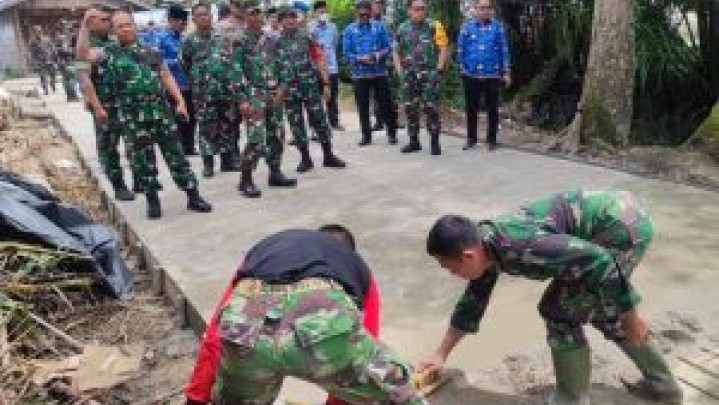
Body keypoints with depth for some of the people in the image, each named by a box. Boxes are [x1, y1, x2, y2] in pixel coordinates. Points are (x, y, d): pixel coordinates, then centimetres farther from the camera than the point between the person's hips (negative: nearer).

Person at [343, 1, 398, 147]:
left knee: (385, 104, 2)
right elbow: (346, 53, -2)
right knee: (363, 106, 6)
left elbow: (388, 48, 1)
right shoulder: (349, 30, 1)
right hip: (359, 74, 1)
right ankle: (366, 135, 16)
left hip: (379, 72, 0)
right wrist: (360, 59, -18)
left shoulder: (379, 27, 2)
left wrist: (377, 55, -18)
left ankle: (392, 133, 14)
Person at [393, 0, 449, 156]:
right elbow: (396, 51, 17)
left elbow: (444, 48, -5)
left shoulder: (434, 26, -2)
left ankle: (435, 142, 1)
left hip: (429, 74, -4)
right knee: (410, 108, 7)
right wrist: (399, 70, 6)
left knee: (431, 108, -7)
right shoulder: (402, 29, 10)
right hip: (409, 75, 4)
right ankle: (414, 141, 18)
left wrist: (438, 69, -11)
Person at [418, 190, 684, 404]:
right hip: (618, 213, 10)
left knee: (561, 312, -4)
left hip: (624, 227, -9)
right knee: (604, 309, 23)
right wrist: (441, 355, 23)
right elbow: (472, 302, 16)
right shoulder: (486, 247, 3)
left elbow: (598, 261, -28)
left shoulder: (517, 248, -28)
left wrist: (630, 317, -16)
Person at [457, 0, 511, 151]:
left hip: (492, 75, -1)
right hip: (471, 75, 1)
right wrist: (464, 67, 4)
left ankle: (491, 140, 16)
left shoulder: (498, 27, -1)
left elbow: (504, 50, 2)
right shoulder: (467, 26, 1)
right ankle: (471, 139, 19)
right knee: (471, 108, 8)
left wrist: (506, 72, 1)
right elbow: (460, 49, 6)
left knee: (492, 108, 5)